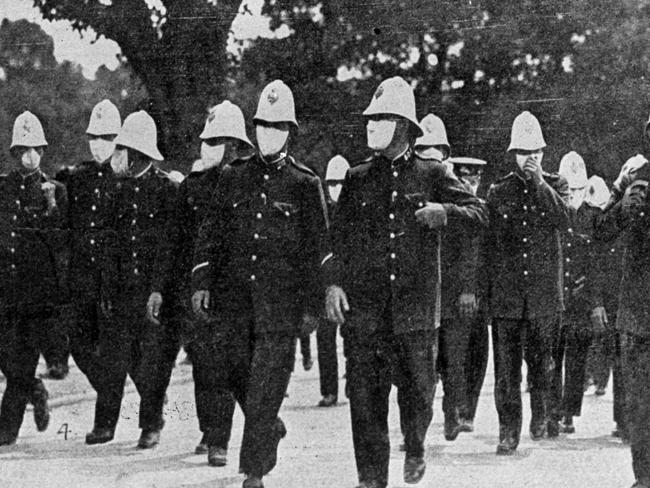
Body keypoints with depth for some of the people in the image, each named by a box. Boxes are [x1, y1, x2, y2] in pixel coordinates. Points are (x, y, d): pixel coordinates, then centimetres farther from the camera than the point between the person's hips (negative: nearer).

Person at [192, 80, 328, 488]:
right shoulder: (234, 176, 11)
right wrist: (202, 282, 0)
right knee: (234, 373, 7)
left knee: (265, 387, -6)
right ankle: (270, 429, 34)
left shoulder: (305, 185, 1)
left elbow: (317, 249, 2)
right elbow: (211, 232, 11)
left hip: (281, 301, -3)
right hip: (233, 297, 4)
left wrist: (313, 305, -1)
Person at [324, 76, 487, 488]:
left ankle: (415, 449, 30)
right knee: (365, 395, -3)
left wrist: (443, 212, -18)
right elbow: (339, 237, 10)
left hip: (416, 304, -1)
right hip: (364, 304, 1)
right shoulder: (358, 180, 11)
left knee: (419, 389, 1)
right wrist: (334, 282, -3)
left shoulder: (433, 176, 7)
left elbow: (478, 213, 2)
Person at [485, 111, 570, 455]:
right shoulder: (498, 192, 9)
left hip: (544, 293, 0)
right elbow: (488, 244, 11)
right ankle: (508, 431, 0)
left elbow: (562, 220, -12)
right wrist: (484, 286, 6)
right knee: (506, 367, -4)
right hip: (506, 294, 0)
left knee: (542, 362, 5)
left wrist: (538, 181, -12)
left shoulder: (555, 186, 8)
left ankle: (542, 414, 26)